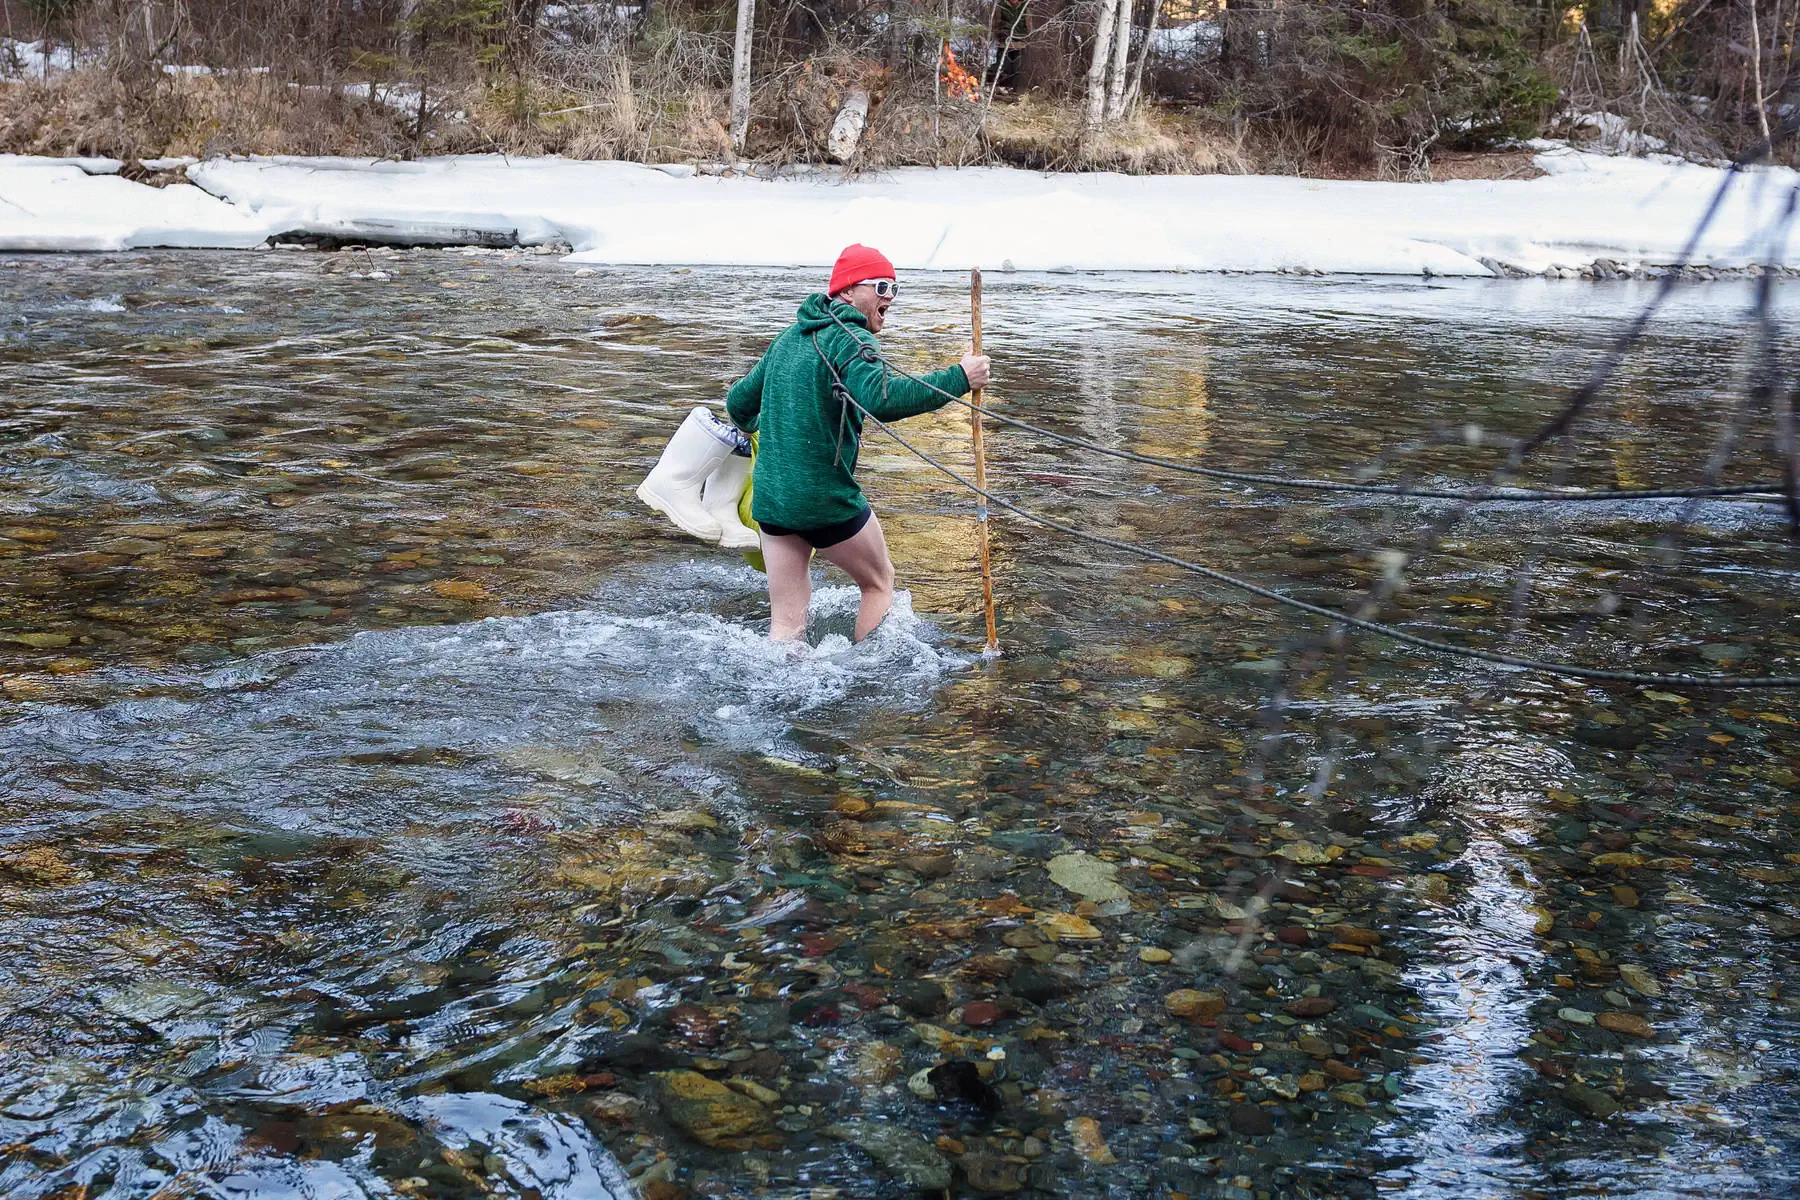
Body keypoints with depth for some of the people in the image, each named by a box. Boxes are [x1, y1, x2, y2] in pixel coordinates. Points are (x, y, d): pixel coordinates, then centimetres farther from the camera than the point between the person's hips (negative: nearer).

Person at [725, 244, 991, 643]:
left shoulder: (789, 337, 15)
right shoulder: (851, 339, -11)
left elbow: (738, 404, 22)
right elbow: (881, 397, -31)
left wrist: (753, 427, 45)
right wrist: (959, 378, -26)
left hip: (770, 498, 7)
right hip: (827, 500, -7)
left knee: (787, 625, 10)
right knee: (879, 583, 17)